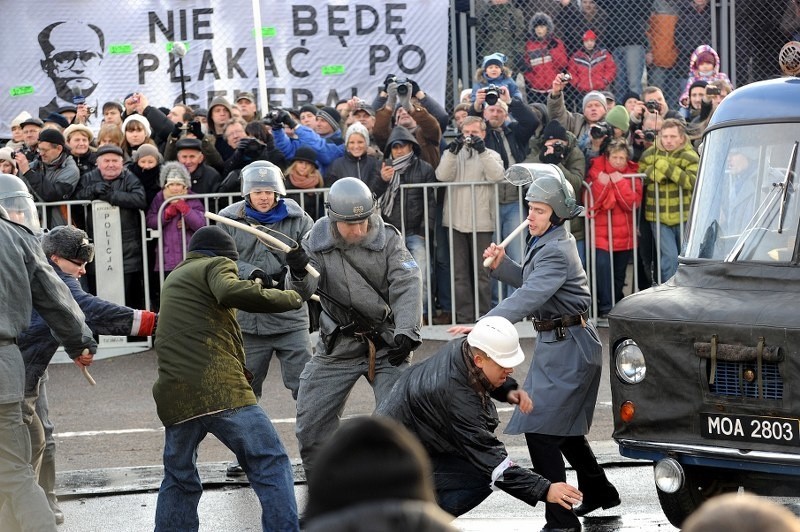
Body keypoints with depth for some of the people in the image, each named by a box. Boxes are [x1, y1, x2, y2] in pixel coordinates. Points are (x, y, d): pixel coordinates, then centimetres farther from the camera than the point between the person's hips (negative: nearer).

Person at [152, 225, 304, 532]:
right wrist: (291, 298, -8)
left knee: (178, 481, 19)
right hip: (218, 388, -7)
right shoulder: (216, 264, 7)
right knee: (271, 466, -4)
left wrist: (250, 285, 39)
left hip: (174, 396, 7)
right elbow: (232, 293, -15)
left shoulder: (173, 280, 30)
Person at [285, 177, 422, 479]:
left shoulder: (387, 239, -9)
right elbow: (302, 292, -10)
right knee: (311, 421, 4)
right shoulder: (317, 242, -5)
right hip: (337, 346, 2)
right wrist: (297, 275, -34)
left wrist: (406, 332, -30)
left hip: (387, 343, -2)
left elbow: (407, 286, -16)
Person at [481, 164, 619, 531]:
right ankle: (598, 492, 42)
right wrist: (500, 266, 4)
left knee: (540, 430, -12)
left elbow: (529, 297, -35)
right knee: (565, 427, 24)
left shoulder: (556, 252, -22)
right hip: (559, 344, 11)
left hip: (567, 346, -11)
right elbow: (531, 281, 22)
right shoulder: (548, 243, 10)